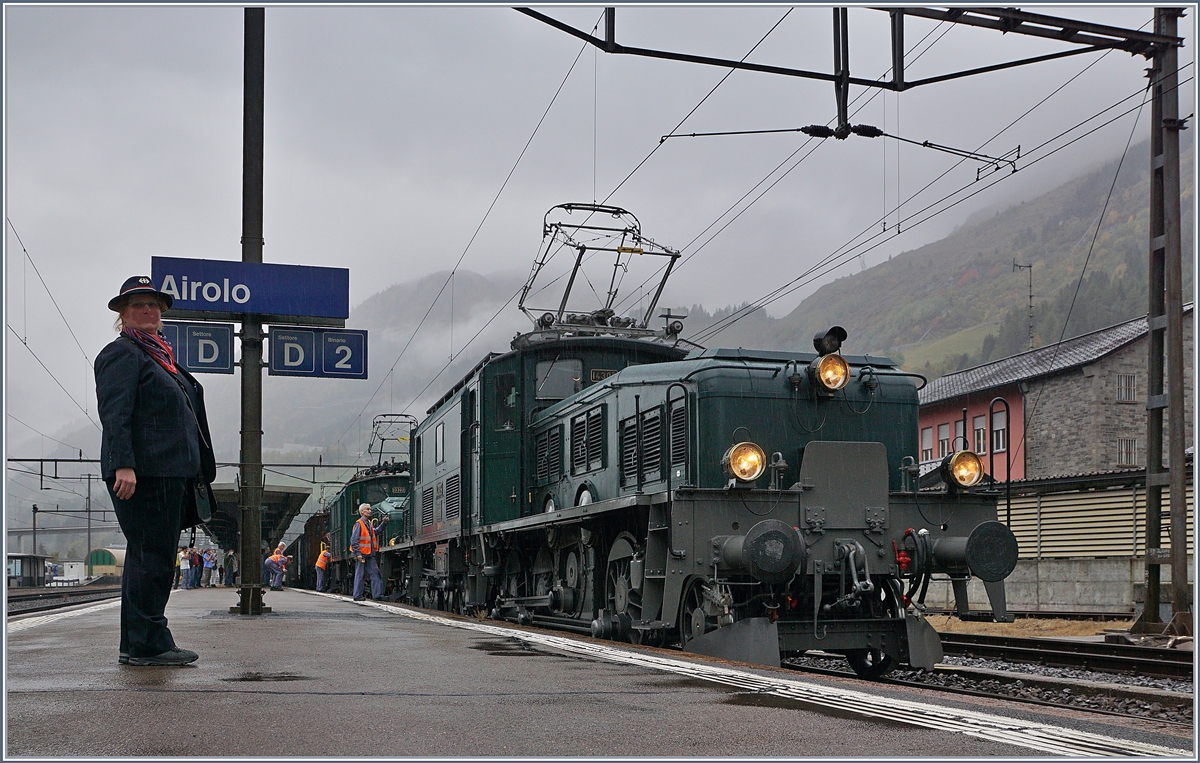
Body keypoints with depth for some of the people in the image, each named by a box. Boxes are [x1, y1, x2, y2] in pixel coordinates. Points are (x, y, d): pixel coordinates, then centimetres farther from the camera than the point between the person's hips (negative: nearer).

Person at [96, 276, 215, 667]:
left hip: (170, 473, 10)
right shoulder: (121, 353, -4)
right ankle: (147, 644, -5)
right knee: (151, 557, -9)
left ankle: (136, 645, 17)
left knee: (149, 558, 11)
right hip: (143, 473, -10)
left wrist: (197, 472, 22)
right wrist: (123, 465, -26)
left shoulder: (160, 356, 25)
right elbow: (114, 413, -15)